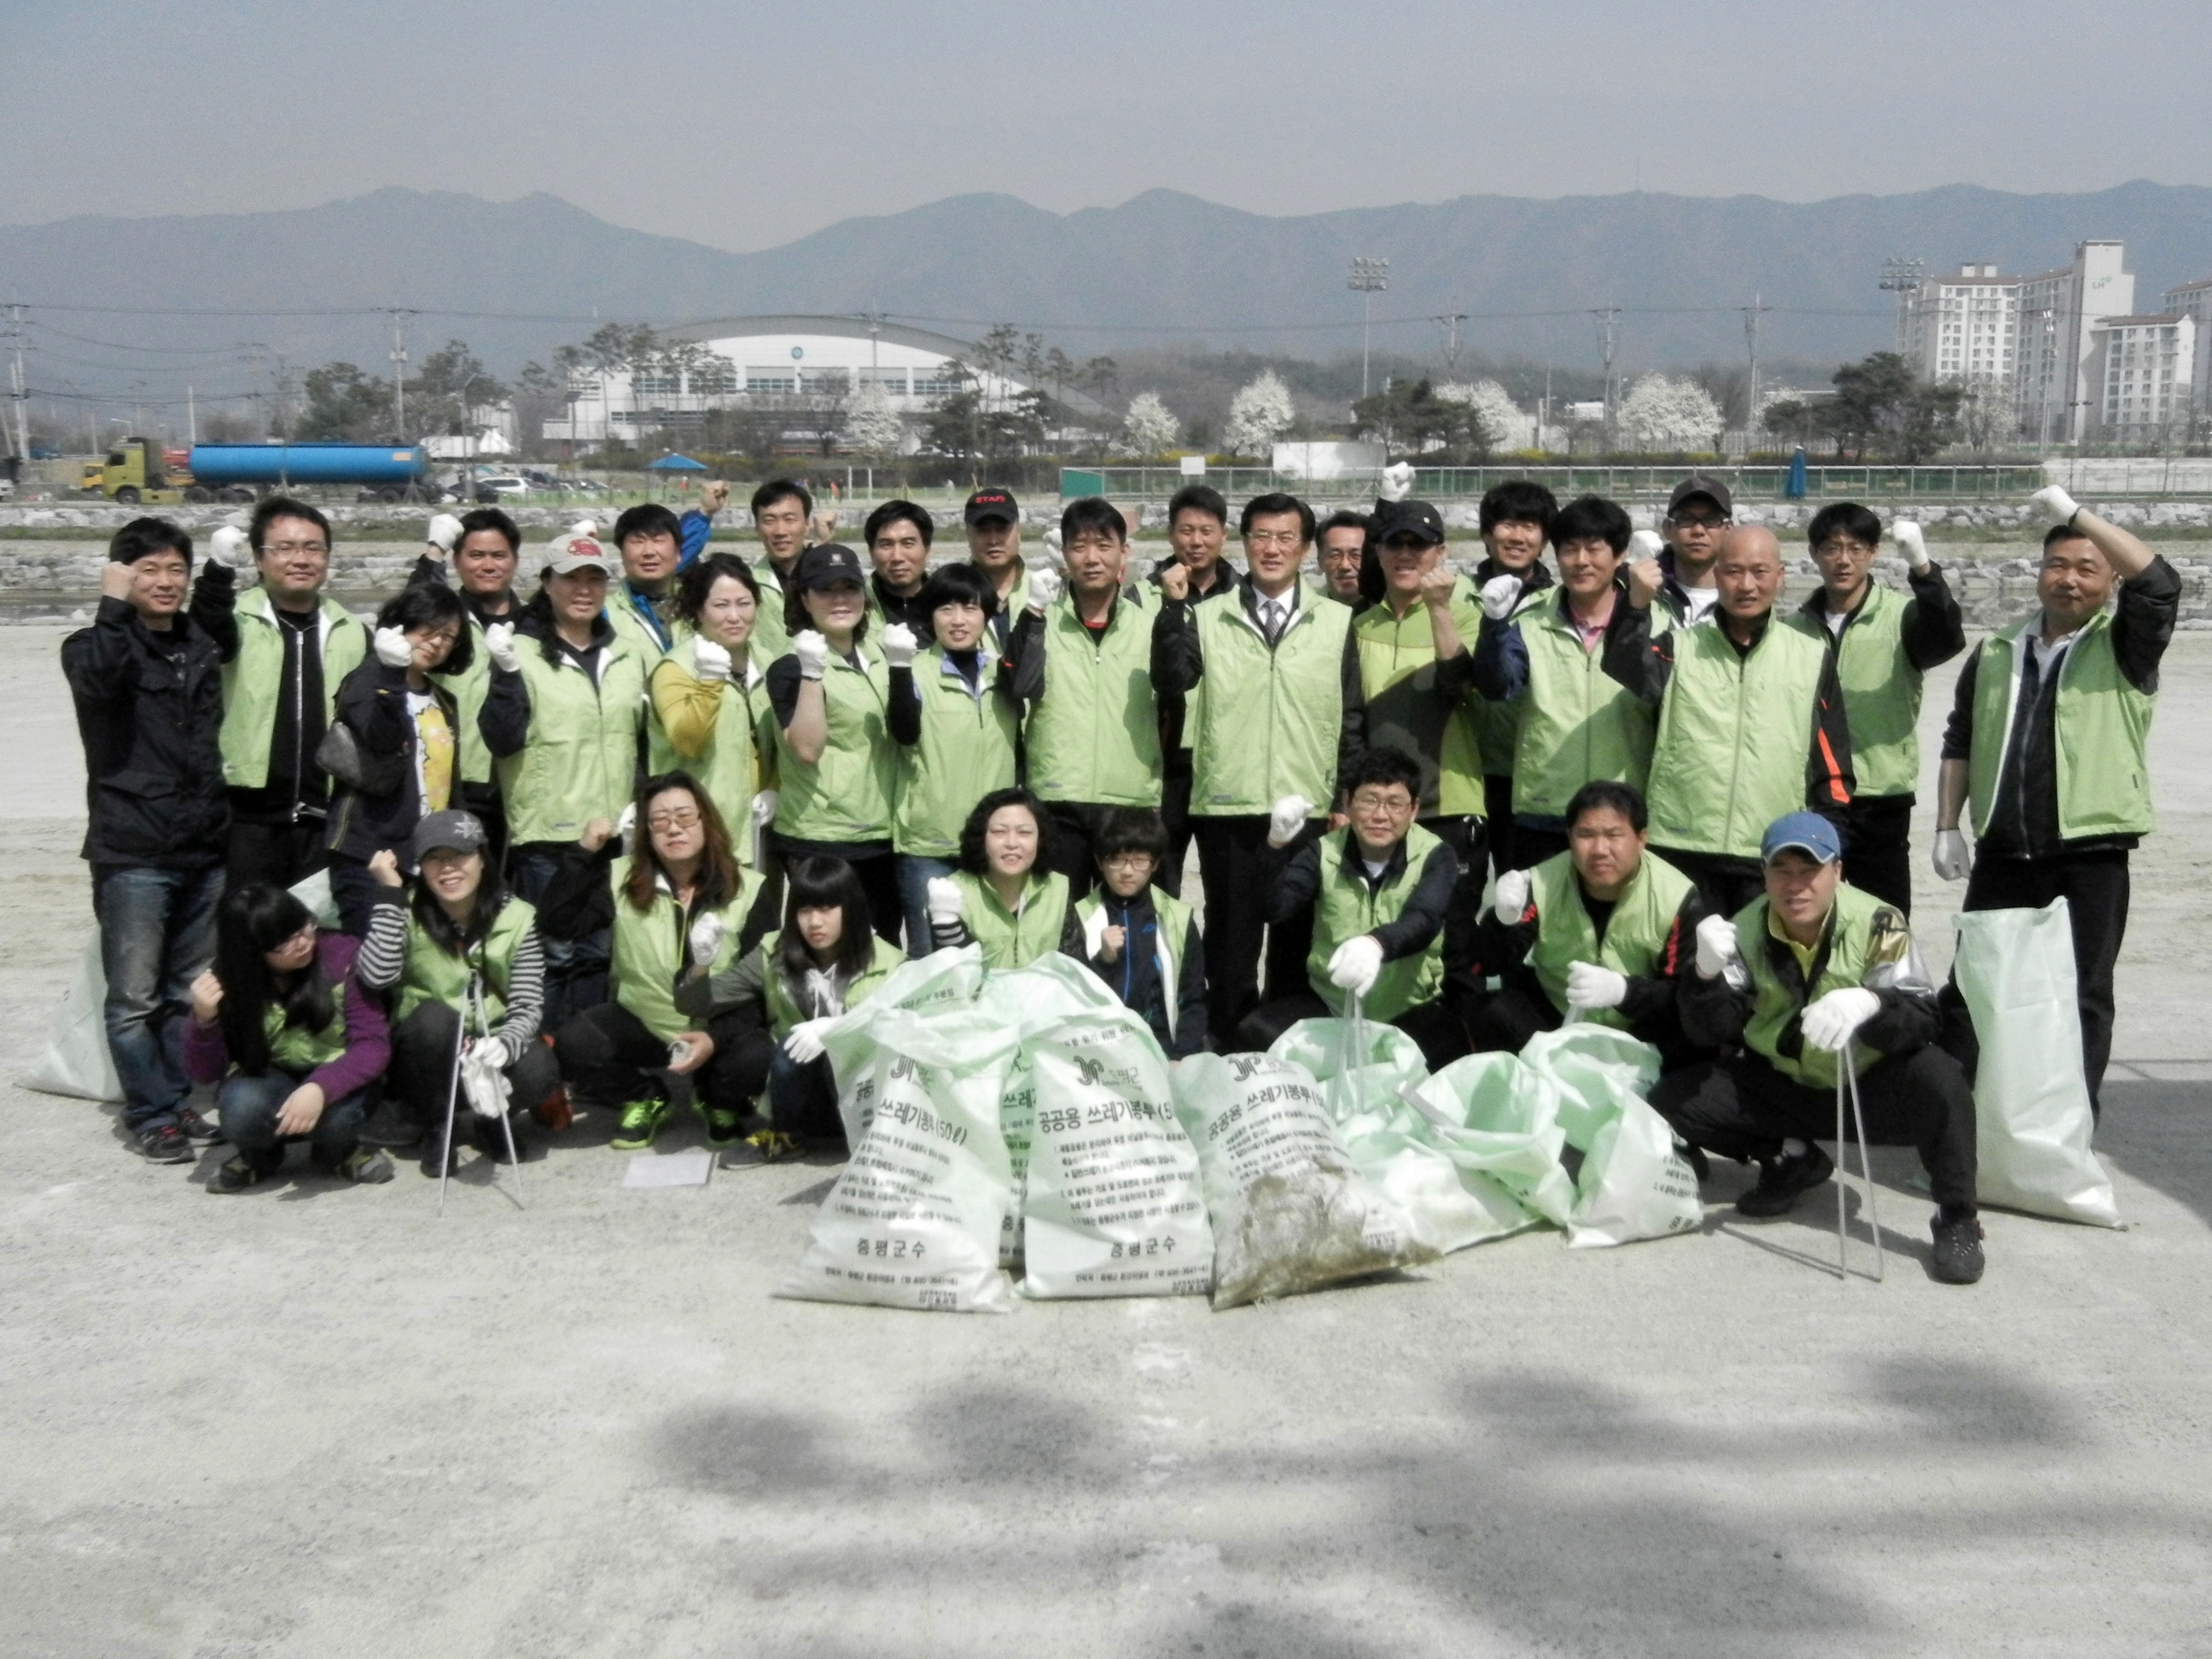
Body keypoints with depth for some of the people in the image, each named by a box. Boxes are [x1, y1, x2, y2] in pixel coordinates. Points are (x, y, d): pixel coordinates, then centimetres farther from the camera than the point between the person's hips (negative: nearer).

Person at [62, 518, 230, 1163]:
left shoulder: (202, 646, 13)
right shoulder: (98, 644, -3)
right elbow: (96, 681, -29)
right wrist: (114, 609, -21)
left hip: (205, 848, 5)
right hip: (133, 851, -5)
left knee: (188, 990, 11)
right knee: (134, 996, -2)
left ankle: (176, 1103, 22)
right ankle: (151, 1116, 6)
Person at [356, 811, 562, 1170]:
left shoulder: (518, 917, -7)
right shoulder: (407, 913, -7)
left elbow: (528, 1005, -13)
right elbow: (377, 977, -25)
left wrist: (503, 1044, -35)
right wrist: (389, 894, -22)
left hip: (489, 1050, 0)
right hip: (427, 1053, 1)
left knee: (537, 1069, -32)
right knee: (434, 1016, -33)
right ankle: (434, 1122, -9)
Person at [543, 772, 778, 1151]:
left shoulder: (751, 890, -9)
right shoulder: (620, 879, -2)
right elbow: (557, 924, -11)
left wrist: (716, 1037, -26)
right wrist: (583, 853, -18)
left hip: (722, 1027, -2)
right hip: (641, 1023, 2)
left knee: (755, 1060, -33)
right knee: (572, 1046, -25)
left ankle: (718, 1102, 7)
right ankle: (643, 1099, 8)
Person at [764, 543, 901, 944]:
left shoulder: (877, 660, 13)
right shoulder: (792, 666, -8)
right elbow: (807, 748, -20)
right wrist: (811, 673, -26)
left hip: (880, 836, 7)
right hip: (818, 842, -7)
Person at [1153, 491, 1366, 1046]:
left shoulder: (1336, 622, 8)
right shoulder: (1208, 618, 6)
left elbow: (1352, 720, 9)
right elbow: (1173, 680, -9)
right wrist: (1174, 607, -17)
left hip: (1309, 812, 1)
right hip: (1227, 810, -1)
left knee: (1298, 944, 8)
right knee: (1231, 942, 5)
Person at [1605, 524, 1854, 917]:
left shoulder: (1812, 658, 10)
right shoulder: (1679, 647, 7)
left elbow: (1833, 770, 12)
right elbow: (1631, 675, -15)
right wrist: (1637, 607, -31)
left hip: (1774, 866, 1)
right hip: (1681, 854, -1)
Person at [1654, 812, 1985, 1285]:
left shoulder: (1878, 925, -19)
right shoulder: (1745, 931, -9)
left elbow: (1923, 1019, -27)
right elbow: (1710, 1032, -13)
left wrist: (1869, 1005, -50)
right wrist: (1708, 973, -35)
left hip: (1869, 1086, -4)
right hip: (1780, 1084, 4)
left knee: (1938, 1080, -33)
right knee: (1672, 1101, -13)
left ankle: (1956, 1221, -13)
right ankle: (1791, 1160, 12)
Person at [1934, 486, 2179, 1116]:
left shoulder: (2124, 648, 0)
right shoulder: (1996, 652, 12)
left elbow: (2160, 583, -19)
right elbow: (1959, 742, 15)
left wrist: (2077, 513, -19)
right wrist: (1948, 827, 7)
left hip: (2092, 856, -4)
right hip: (2002, 853, 4)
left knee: (2082, 994, 3)